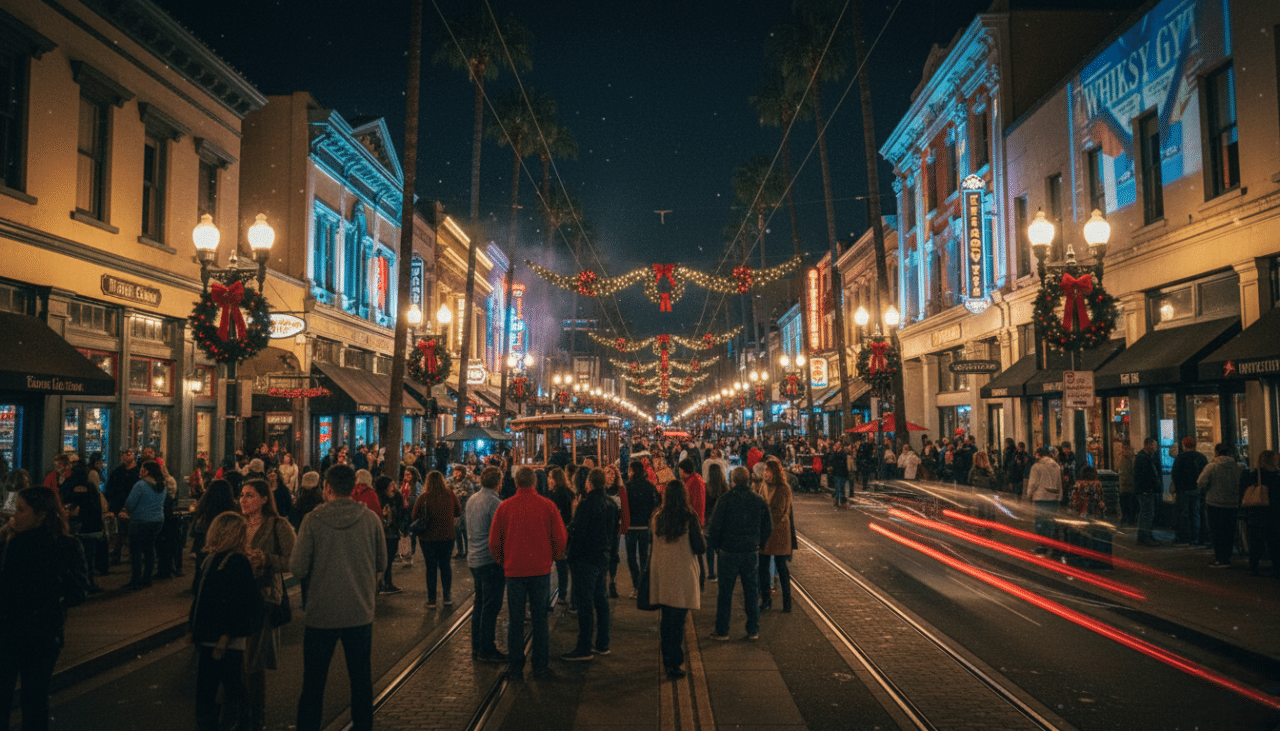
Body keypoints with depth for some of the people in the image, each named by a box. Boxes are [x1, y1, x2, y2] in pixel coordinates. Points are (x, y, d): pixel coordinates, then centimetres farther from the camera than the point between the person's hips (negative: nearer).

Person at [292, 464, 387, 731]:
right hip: (361, 612, 1)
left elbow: (298, 568, -11)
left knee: (313, 683, 13)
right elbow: (381, 563, 2)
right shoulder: (370, 518, -6)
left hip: (322, 614, -1)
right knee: (361, 680, 15)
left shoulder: (313, 519, -11)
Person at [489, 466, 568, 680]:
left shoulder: (504, 507, -5)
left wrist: (503, 562, 19)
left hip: (514, 570, 0)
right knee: (540, 619, 9)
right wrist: (553, 558, 16)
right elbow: (561, 538, -2)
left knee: (515, 621, 9)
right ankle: (541, 667, 14)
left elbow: (494, 542, 2)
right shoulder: (548, 506, -6)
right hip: (541, 569, 0)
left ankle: (515, 668, 14)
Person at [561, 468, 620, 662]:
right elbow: (615, 532, 16)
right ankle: (603, 644, 20)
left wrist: (570, 553, -8)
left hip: (585, 558, -8)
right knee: (600, 600, 15)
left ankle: (584, 648, 1)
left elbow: (577, 531, -19)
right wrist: (611, 554, 23)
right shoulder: (611, 504, 9)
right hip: (603, 558, 8)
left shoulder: (587, 503, -17)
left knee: (585, 602, -3)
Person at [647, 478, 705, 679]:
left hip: (661, 575, 4)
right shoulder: (689, 518, -13)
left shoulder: (657, 517, -1)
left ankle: (667, 659, 27)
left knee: (666, 619, 17)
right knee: (678, 621, 1)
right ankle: (674, 664, 2)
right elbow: (700, 547, -8)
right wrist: (701, 534, 10)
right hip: (682, 575, -4)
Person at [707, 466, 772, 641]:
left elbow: (715, 527, -8)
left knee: (725, 593, 6)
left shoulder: (724, 500, -10)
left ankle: (722, 631, 11)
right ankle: (753, 631, 16)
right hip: (752, 553, 3)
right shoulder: (760, 501, 0)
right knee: (752, 592, 11)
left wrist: (718, 546, 7)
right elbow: (768, 528, 6)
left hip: (728, 552, -2)